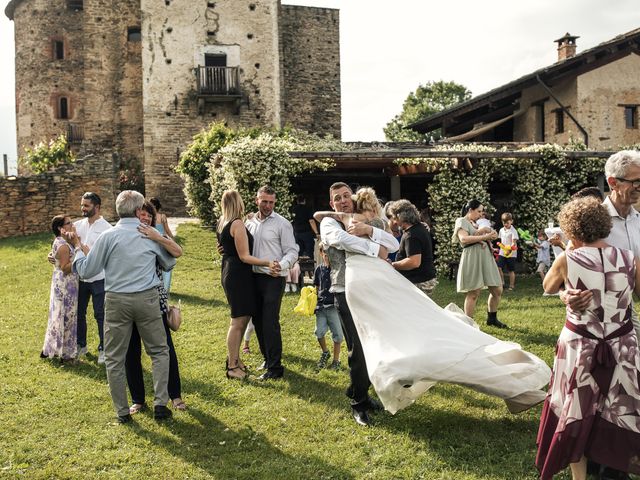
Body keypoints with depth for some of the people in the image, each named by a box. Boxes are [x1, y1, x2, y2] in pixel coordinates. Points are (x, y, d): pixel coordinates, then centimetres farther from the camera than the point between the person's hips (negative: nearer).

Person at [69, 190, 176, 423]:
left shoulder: (108, 236, -4)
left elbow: (86, 270, -1)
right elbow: (169, 263, 14)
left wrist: (78, 248, 17)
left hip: (117, 300, 0)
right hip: (147, 299, 1)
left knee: (115, 358, 11)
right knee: (159, 351, 14)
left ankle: (122, 412, 15)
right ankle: (160, 403, 6)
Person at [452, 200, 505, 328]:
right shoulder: (462, 221, -1)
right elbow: (464, 239, -18)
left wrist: (489, 235, -1)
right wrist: (484, 236, -18)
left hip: (486, 258, 9)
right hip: (472, 258, -8)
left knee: (497, 290, 10)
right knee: (473, 293, -7)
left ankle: (492, 318, 26)